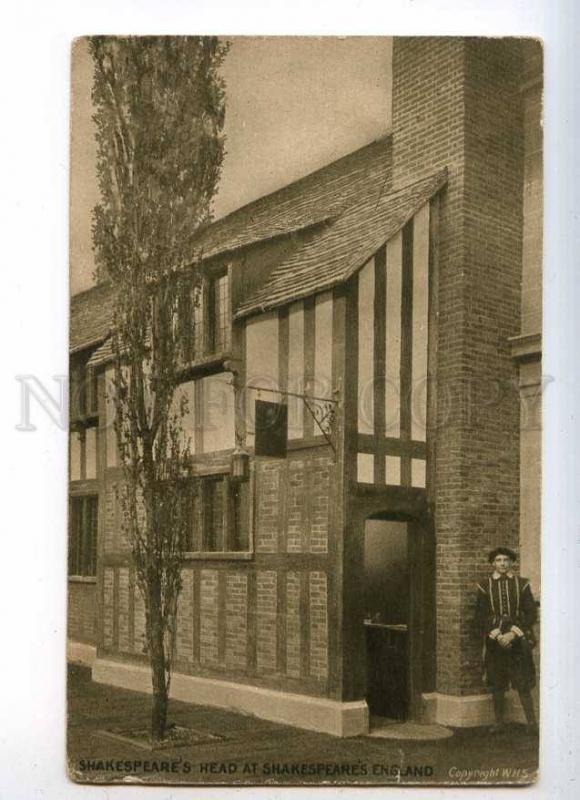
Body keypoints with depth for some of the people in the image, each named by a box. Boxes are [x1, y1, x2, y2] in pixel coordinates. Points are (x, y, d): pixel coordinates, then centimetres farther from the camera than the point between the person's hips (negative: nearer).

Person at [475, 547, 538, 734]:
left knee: (523, 685, -2)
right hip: (494, 641, 1)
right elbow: (480, 617, 3)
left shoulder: (522, 584, 2)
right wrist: (496, 635, -10)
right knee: (497, 685, 6)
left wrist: (513, 634, -11)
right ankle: (499, 722, 17)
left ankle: (532, 723, 5)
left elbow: (531, 614, -1)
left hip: (518, 641, -1)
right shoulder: (485, 586, 3)